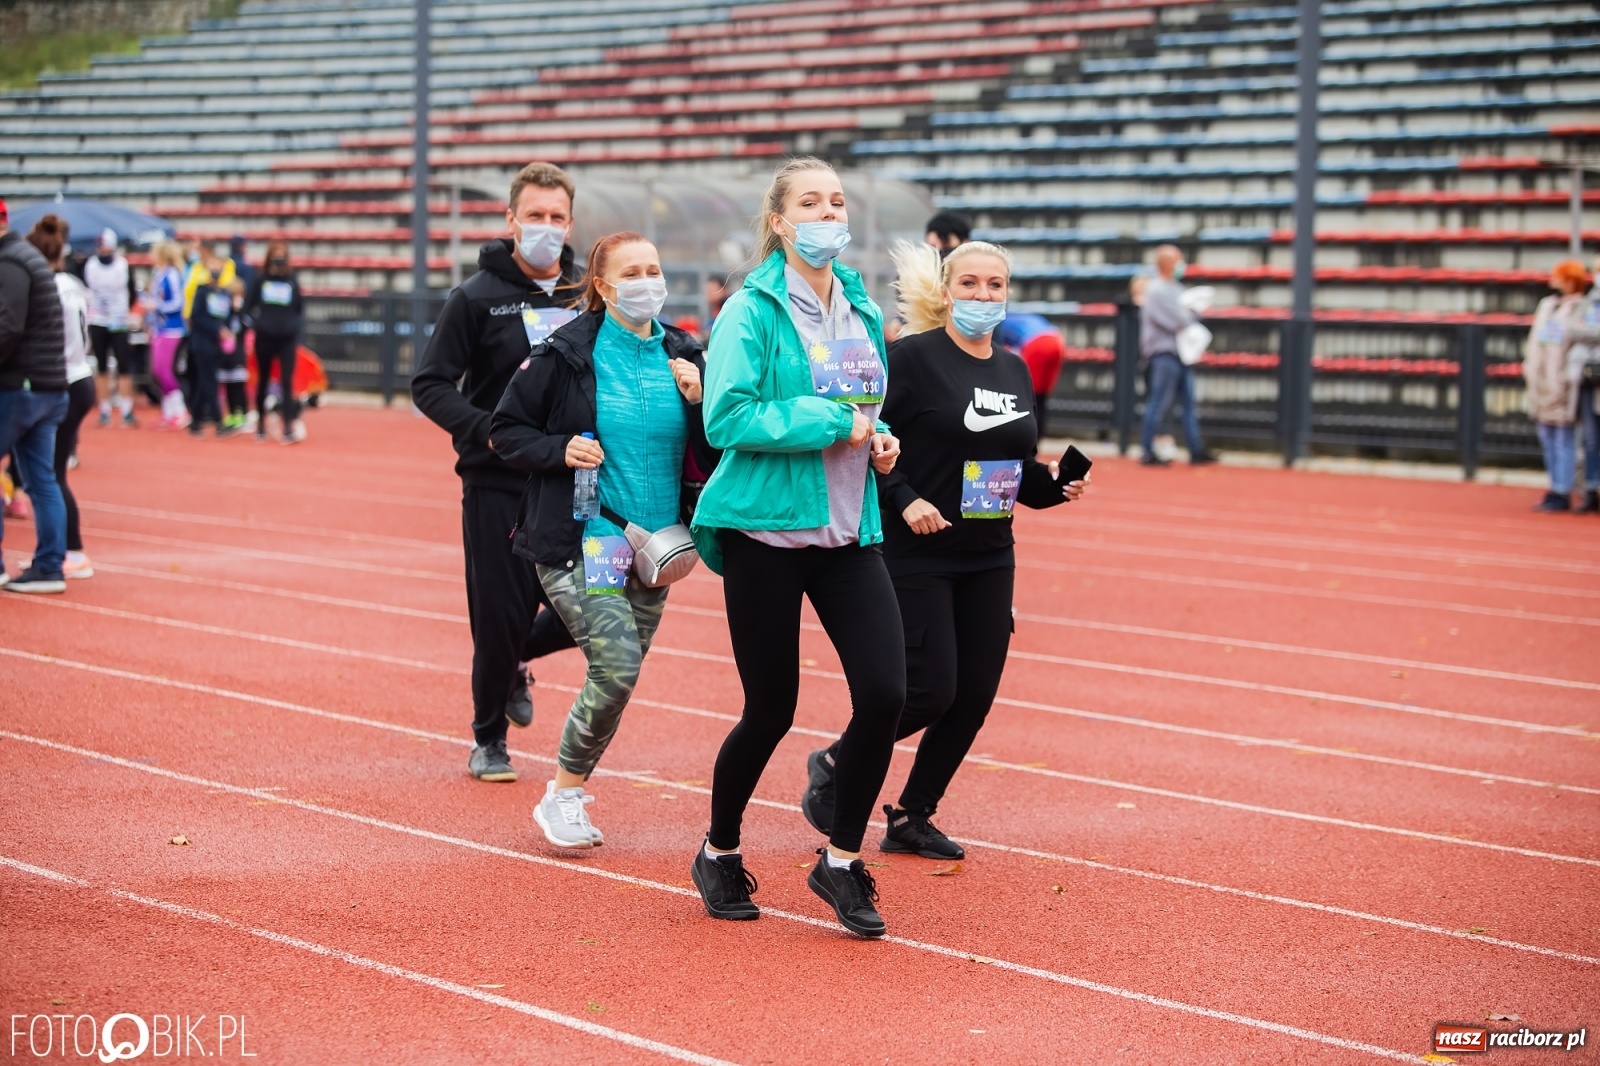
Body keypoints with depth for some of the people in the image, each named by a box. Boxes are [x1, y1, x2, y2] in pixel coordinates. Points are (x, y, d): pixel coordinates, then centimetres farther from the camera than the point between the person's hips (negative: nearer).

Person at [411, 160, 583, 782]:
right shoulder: (478, 298, -4)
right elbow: (430, 385, -6)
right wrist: (486, 430, -20)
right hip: (498, 485, -3)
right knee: (503, 614, -1)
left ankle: (514, 660, 33)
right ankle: (488, 739, 20)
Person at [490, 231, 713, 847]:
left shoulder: (683, 356, 5)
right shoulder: (566, 354, -6)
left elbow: (714, 456, 7)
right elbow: (505, 432, 1)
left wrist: (699, 402, -10)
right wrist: (559, 450, -15)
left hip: (653, 543, 5)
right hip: (581, 541, -5)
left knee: (620, 674, 9)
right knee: (617, 666, -18)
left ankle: (571, 787, 28)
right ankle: (563, 798, -1)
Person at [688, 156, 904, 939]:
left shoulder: (862, 310, 11)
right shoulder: (753, 310, -9)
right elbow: (727, 418, -19)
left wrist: (878, 437, 4)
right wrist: (829, 424, -20)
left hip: (847, 530, 5)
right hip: (765, 526, -5)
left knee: (884, 693, -8)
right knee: (770, 711, 2)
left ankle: (842, 861, 10)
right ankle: (719, 855, 26)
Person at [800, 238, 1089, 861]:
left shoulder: (1016, 371, 11)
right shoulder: (913, 358, -10)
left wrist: (1058, 486, -1)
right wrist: (905, 500, -22)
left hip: (989, 562, 7)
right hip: (917, 555, -7)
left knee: (975, 696, 4)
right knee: (929, 690, -9)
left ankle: (912, 818, 19)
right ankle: (832, 766, 17)